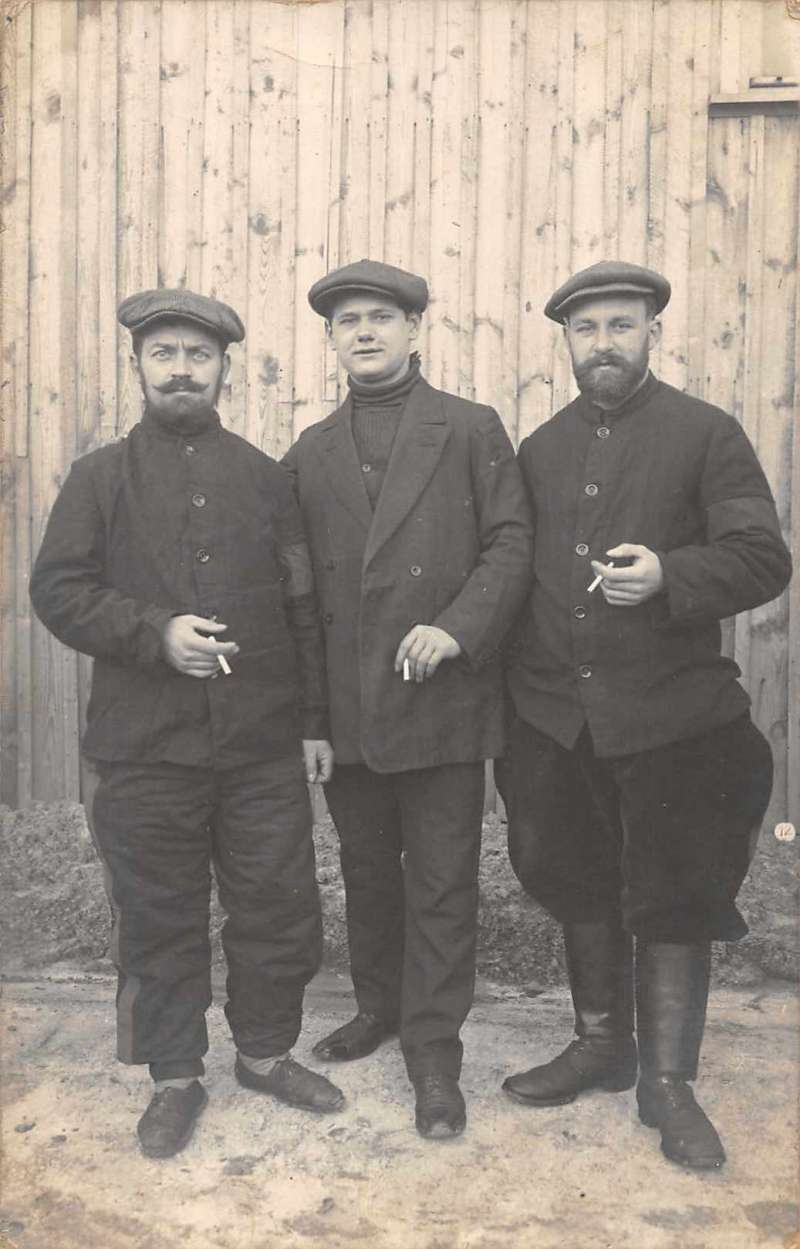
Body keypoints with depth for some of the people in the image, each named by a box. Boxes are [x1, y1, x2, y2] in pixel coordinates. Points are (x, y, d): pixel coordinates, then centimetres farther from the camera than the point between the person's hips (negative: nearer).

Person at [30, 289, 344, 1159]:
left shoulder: (263, 478, 10)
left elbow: (302, 608, 8)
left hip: (263, 742, 2)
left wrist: (315, 720, 6)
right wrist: (155, 633, -17)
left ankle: (266, 1051, 33)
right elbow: (58, 590, -2)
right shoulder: (100, 478, 6)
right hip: (146, 745, -1)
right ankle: (175, 1078, 29)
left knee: (279, 906, 9)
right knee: (158, 917, 10)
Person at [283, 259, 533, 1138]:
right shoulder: (311, 452, 12)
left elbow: (511, 544, -4)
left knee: (442, 885, 4)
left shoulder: (472, 430, 2)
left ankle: (434, 1054, 19)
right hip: (347, 705, 4)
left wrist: (458, 628, -18)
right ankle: (378, 1008, 39)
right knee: (367, 870, 18)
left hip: (443, 700, -4)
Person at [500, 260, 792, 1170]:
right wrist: (515, 689, 4)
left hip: (670, 719, -4)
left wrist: (667, 575, -26)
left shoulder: (707, 435, -3)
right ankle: (602, 1043, 36)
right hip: (555, 718, 5)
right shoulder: (539, 449, 11)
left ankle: (667, 1083, 22)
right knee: (579, 887, 16)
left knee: (672, 899, 5)